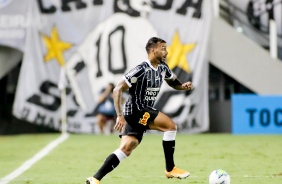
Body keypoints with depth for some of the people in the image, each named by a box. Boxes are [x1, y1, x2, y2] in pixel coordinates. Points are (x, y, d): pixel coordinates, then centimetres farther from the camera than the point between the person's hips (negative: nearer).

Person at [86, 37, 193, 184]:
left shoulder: (163, 68, 7)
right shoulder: (141, 70, -19)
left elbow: (173, 81, 27)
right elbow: (117, 90, -20)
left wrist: (183, 86, 3)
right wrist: (120, 115, -27)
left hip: (144, 112, 8)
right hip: (135, 110, -8)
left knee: (126, 149, -3)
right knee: (171, 126, -16)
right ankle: (170, 169, -5)